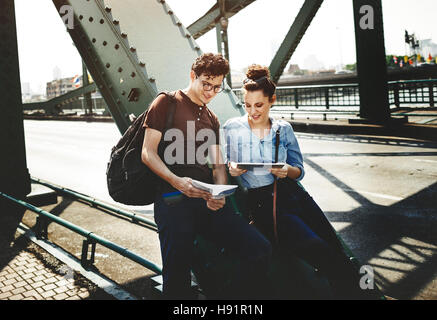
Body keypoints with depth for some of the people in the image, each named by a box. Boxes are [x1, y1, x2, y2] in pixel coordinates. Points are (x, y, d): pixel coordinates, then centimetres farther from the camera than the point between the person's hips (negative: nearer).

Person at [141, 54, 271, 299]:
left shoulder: (212, 120, 25)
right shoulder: (167, 103, 7)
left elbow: (218, 165, 19)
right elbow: (148, 153, -1)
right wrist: (177, 181, -18)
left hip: (208, 201, 5)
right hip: (174, 198, -5)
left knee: (260, 250, -12)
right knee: (177, 278, -15)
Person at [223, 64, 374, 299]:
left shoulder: (283, 129, 12)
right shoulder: (231, 128, 4)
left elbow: (299, 171, 14)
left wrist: (288, 170, -8)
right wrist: (230, 168, -11)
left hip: (293, 195, 4)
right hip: (261, 203, -3)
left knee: (337, 251, -12)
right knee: (320, 252, -21)